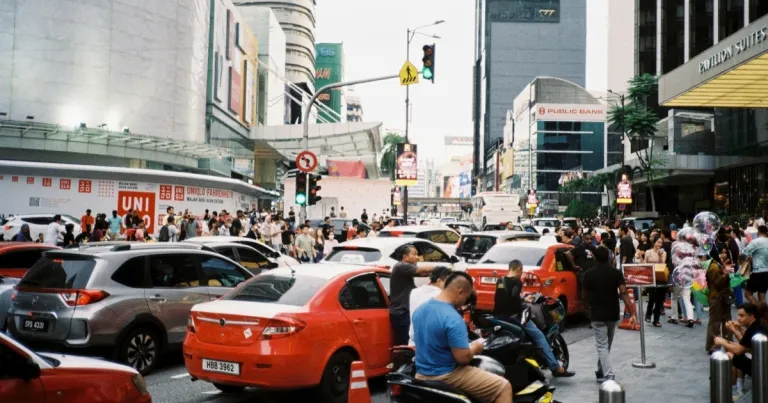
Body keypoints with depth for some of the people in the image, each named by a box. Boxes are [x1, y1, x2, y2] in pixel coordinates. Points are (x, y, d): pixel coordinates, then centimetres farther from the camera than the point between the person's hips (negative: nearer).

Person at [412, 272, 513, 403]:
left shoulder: (420, 309, 3)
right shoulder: (453, 319, -24)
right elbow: (463, 357, -24)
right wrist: (475, 347, -3)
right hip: (446, 376, -9)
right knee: (503, 387, -5)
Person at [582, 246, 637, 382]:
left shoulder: (589, 274, -7)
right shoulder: (616, 273, -4)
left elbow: (584, 296, 1)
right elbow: (624, 293, -12)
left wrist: (589, 309, 22)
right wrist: (632, 314, -14)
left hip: (597, 315, -3)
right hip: (613, 314, 3)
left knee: (602, 346, -2)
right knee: (607, 346, 19)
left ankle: (608, 376, -16)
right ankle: (601, 373, 30)